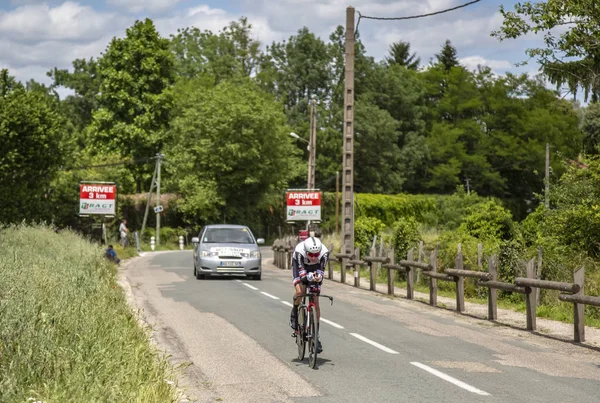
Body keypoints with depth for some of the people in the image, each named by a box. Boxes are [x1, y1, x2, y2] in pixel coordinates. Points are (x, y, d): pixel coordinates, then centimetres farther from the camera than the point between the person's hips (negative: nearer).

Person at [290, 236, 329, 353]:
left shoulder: (324, 252, -34)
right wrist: (311, 277, -59)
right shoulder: (299, 251, -39)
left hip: (315, 270, 1)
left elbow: (320, 271, -29)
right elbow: (301, 273, -39)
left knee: (315, 302, -5)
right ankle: (294, 313, 5)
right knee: (300, 292, -28)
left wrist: (318, 277, -52)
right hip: (301, 268, -1)